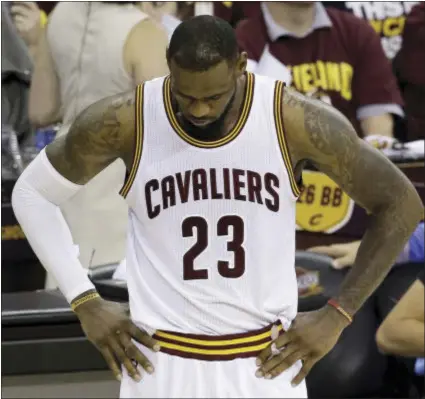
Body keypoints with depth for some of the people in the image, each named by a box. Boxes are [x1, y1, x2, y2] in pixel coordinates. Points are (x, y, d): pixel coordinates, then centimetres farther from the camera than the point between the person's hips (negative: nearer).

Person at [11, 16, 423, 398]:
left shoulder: (296, 119, -13)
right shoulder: (123, 121, -12)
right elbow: (32, 193, 4)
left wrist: (337, 315, -5)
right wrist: (85, 303, -1)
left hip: (265, 365, 0)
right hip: (162, 365, 0)